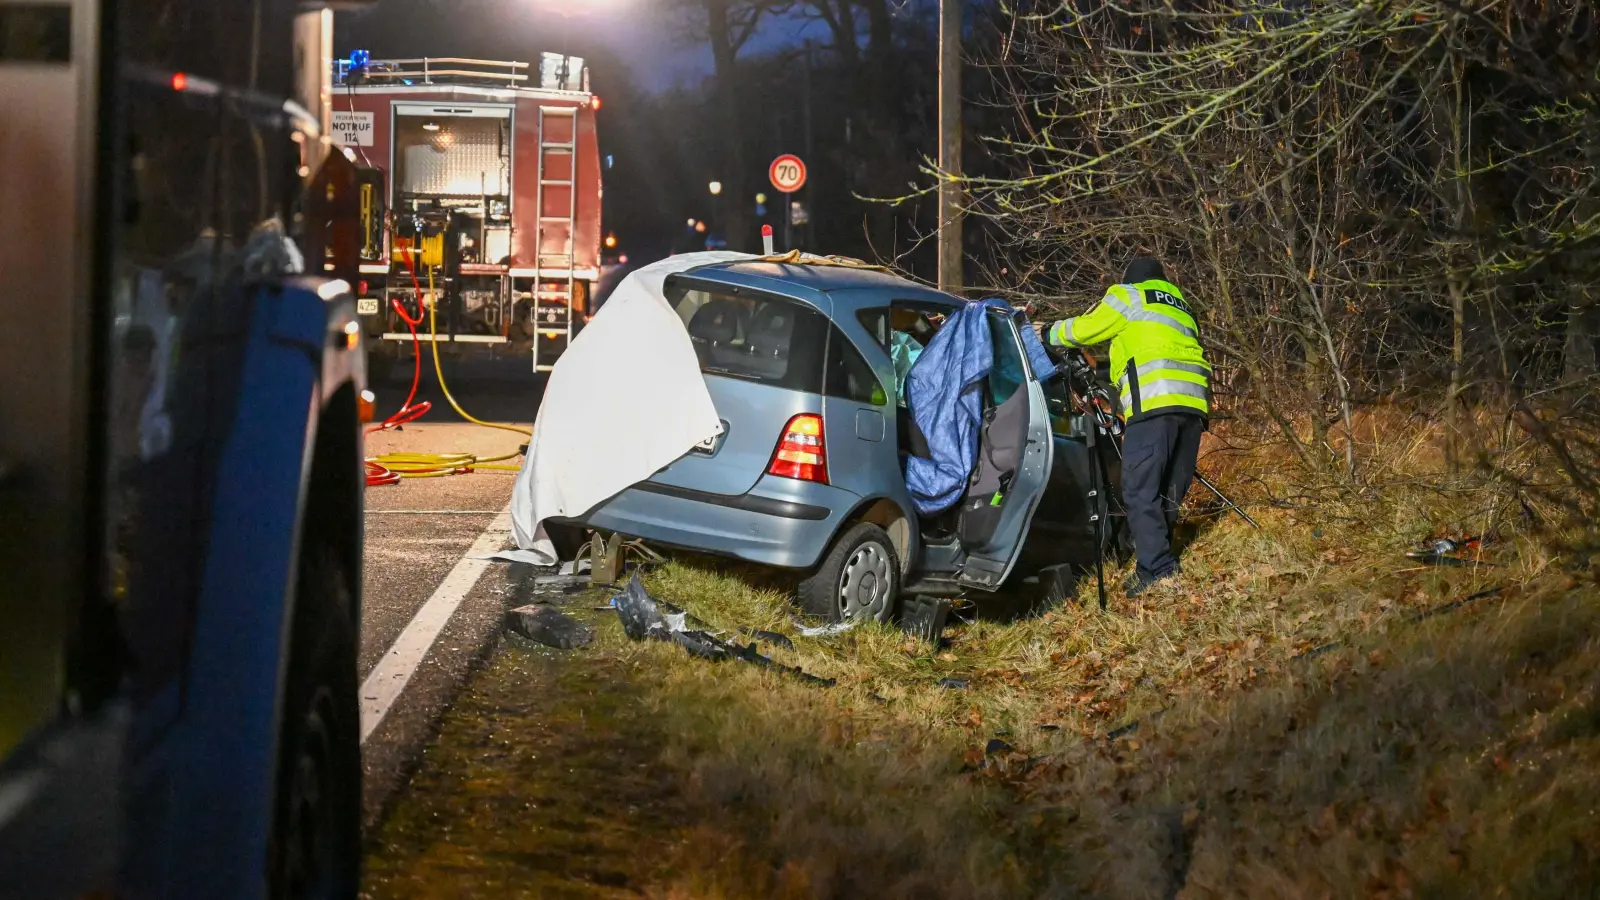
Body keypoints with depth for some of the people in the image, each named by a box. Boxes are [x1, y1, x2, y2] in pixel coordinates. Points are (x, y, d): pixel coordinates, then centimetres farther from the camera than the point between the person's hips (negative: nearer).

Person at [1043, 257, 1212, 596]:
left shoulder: (1129, 295, 15)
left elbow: (1085, 329, 17)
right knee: (1168, 495, 10)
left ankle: (1158, 572, -20)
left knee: (1141, 492, -11)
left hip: (1154, 402, -7)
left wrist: (1051, 333, 37)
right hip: (1194, 403, 7)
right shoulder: (1180, 305, 33)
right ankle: (1162, 564, 9)